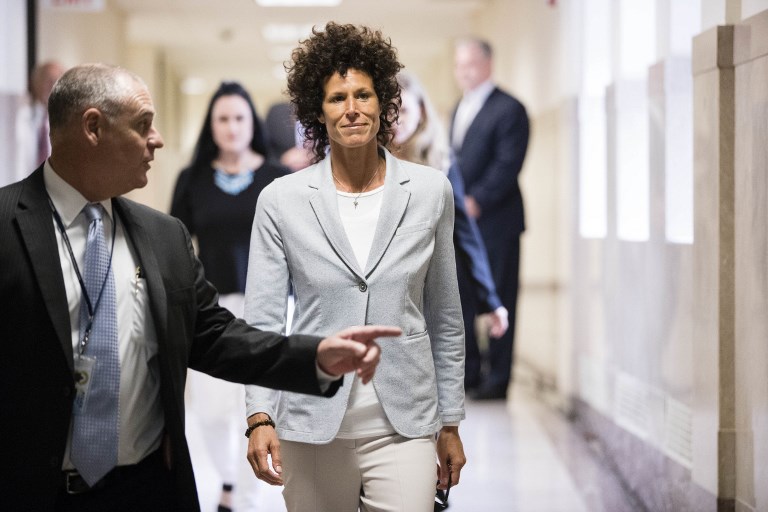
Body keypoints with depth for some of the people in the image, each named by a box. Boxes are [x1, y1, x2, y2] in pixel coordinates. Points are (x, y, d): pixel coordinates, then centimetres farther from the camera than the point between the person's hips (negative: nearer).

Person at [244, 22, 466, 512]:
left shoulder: (430, 191, 3)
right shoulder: (281, 201, 0)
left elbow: (445, 319, 9)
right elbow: (262, 320, 0)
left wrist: (450, 422, 10)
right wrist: (260, 417, -12)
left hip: (403, 427, 0)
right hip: (313, 427, 0)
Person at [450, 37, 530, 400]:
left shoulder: (509, 110, -8)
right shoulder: (460, 109, 18)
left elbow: (508, 165, -15)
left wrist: (476, 202, -20)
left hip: (494, 221, -8)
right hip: (460, 221, 8)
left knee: (498, 301, -2)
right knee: (462, 299, 8)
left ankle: (498, 379, 3)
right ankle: (469, 372, 17)